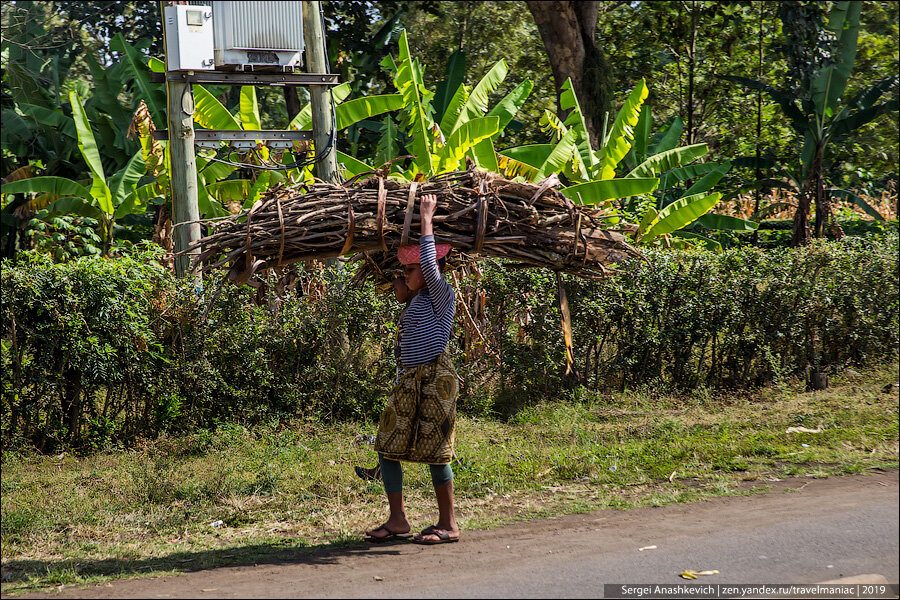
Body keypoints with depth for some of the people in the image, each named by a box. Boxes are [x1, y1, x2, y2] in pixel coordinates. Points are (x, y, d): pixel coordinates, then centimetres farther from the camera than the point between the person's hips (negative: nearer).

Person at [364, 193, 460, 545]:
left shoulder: (441, 295, -8)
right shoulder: (416, 300, 15)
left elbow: (429, 263, -24)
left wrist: (427, 218, -17)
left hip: (435, 378, -9)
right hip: (408, 380, 9)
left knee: (434, 451, -5)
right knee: (387, 446, 6)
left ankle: (448, 525, 4)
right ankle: (397, 519, 13)